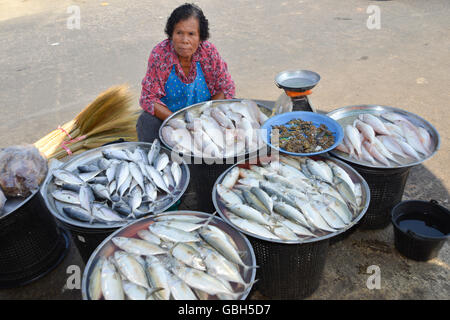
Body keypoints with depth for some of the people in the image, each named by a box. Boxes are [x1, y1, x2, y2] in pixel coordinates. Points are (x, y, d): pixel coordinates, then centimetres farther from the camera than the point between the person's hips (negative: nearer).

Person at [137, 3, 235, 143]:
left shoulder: (208, 51, -14)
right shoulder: (159, 54, -18)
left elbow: (226, 88, -6)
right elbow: (149, 97, -15)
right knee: (149, 122, -30)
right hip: (165, 114, -1)